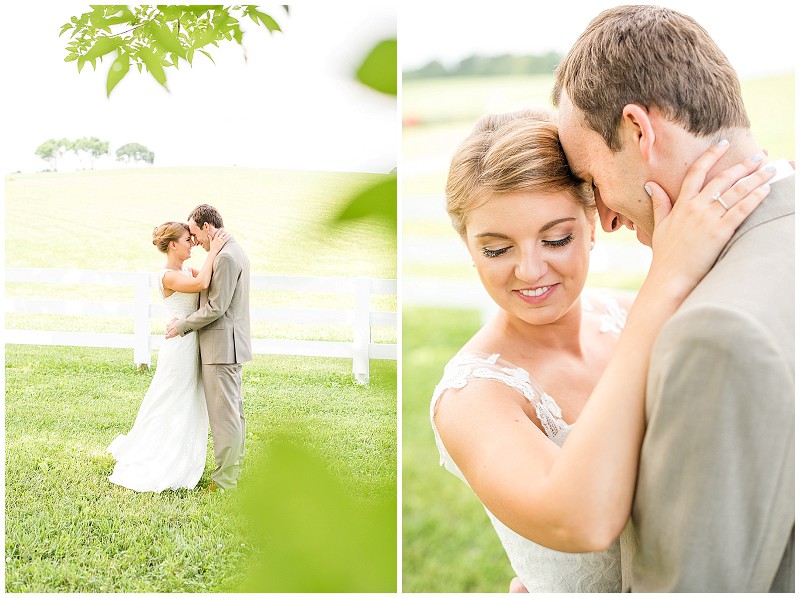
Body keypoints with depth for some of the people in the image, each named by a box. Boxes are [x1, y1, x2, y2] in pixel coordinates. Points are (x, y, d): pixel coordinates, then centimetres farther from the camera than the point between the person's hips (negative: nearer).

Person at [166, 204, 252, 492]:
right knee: (234, 411, 17)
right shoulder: (235, 252, 15)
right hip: (231, 344, 11)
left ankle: (224, 481, 3)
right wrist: (184, 319, 10)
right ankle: (234, 467, 27)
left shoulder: (225, 257, -18)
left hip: (221, 345, -11)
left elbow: (216, 308, -20)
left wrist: (182, 325, -9)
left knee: (223, 414, -4)